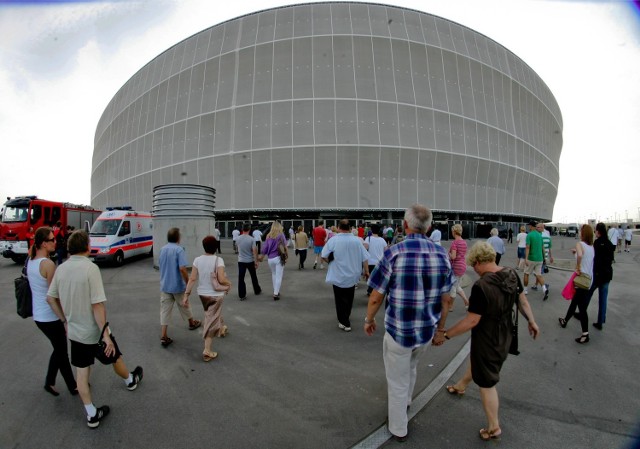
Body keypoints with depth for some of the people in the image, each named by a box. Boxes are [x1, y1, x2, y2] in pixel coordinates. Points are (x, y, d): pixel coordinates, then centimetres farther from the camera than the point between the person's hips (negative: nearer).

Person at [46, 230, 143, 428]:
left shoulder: (61, 269, -4)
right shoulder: (90, 267, -24)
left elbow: (50, 298, 6)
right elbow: (97, 305, -26)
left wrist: (66, 320, 18)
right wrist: (106, 334, -22)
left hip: (74, 331, 6)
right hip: (94, 331, -6)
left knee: (82, 372, 14)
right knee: (116, 359, 21)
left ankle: (92, 414, 24)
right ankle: (131, 381, 47)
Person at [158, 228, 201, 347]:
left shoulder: (162, 249, 5)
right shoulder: (179, 249, -19)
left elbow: (160, 265, 17)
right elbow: (182, 268, -25)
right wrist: (188, 283, -15)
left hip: (164, 285, 5)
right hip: (178, 285, -5)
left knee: (165, 310, 4)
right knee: (184, 306, 17)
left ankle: (163, 337, 3)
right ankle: (192, 323, 39)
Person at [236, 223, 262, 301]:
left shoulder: (238, 239, -3)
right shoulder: (252, 239, -14)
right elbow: (254, 251, -17)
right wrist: (256, 261, -11)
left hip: (241, 261, 1)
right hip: (250, 261, -1)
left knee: (241, 278, 3)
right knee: (253, 277, 16)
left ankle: (242, 295, 2)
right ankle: (257, 291, 31)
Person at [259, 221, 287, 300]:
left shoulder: (268, 235, 8)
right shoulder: (281, 235, -2)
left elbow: (265, 248, 8)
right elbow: (284, 246, -10)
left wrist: (262, 257, 18)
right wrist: (286, 253, 1)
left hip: (270, 259, 5)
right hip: (278, 258, -4)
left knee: (273, 274, 22)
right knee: (278, 276, -1)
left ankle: (275, 291, 27)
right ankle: (276, 294, -4)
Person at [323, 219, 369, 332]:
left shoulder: (333, 240, -14)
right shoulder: (357, 240, -6)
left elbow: (324, 256, -11)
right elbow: (364, 258, -3)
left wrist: (331, 262, 9)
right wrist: (366, 271, 8)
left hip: (338, 276, -4)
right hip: (352, 275, 4)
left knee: (341, 299, 8)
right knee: (349, 298, 22)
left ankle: (345, 323, 10)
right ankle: (347, 317, 39)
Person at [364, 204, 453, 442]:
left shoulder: (393, 253, -20)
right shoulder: (442, 254, -8)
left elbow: (376, 297, -14)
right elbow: (445, 299, -1)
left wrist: (369, 319, 4)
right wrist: (440, 328, 12)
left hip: (398, 329, -5)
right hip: (426, 329, 5)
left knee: (397, 381, 18)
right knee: (410, 368, 33)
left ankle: (399, 429, 38)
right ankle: (405, 401, 58)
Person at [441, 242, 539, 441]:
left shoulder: (481, 286, -34)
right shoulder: (512, 274, -11)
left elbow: (471, 321, -29)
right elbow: (522, 300, 4)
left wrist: (446, 334, -19)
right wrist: (532, 322, 20)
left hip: (487, 340, -9)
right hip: (504, 335, 9)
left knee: (487, 383, 13)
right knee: (476, 359, 33)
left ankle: (494, 428, 33)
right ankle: (461, 386, 59)